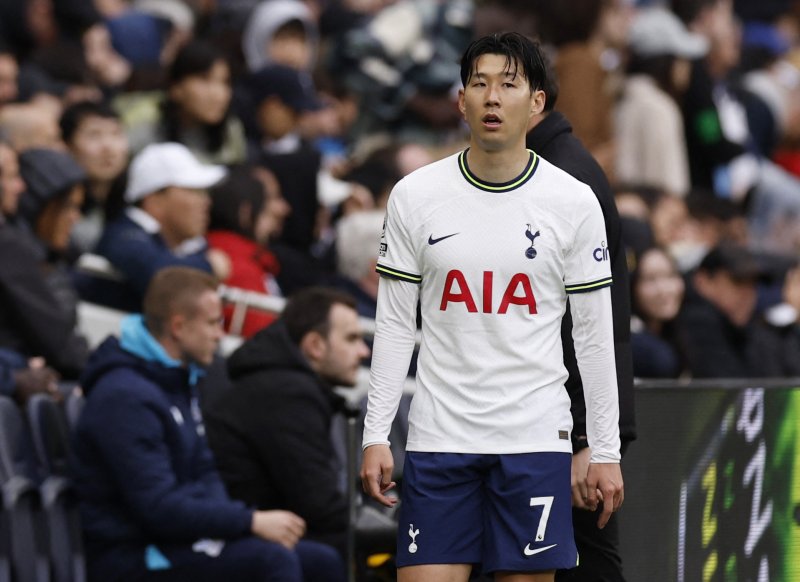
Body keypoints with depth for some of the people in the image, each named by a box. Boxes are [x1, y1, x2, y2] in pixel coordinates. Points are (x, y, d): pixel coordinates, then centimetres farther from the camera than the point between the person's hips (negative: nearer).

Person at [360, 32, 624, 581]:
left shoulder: (575, 201, 0)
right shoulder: (413, 196, 2)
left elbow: (595, 334, 3)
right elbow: (394, 324, 6)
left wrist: (606, 452, 2)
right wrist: (376, 436, 1)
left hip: (536, 438, -1)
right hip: (439, 436, 1)